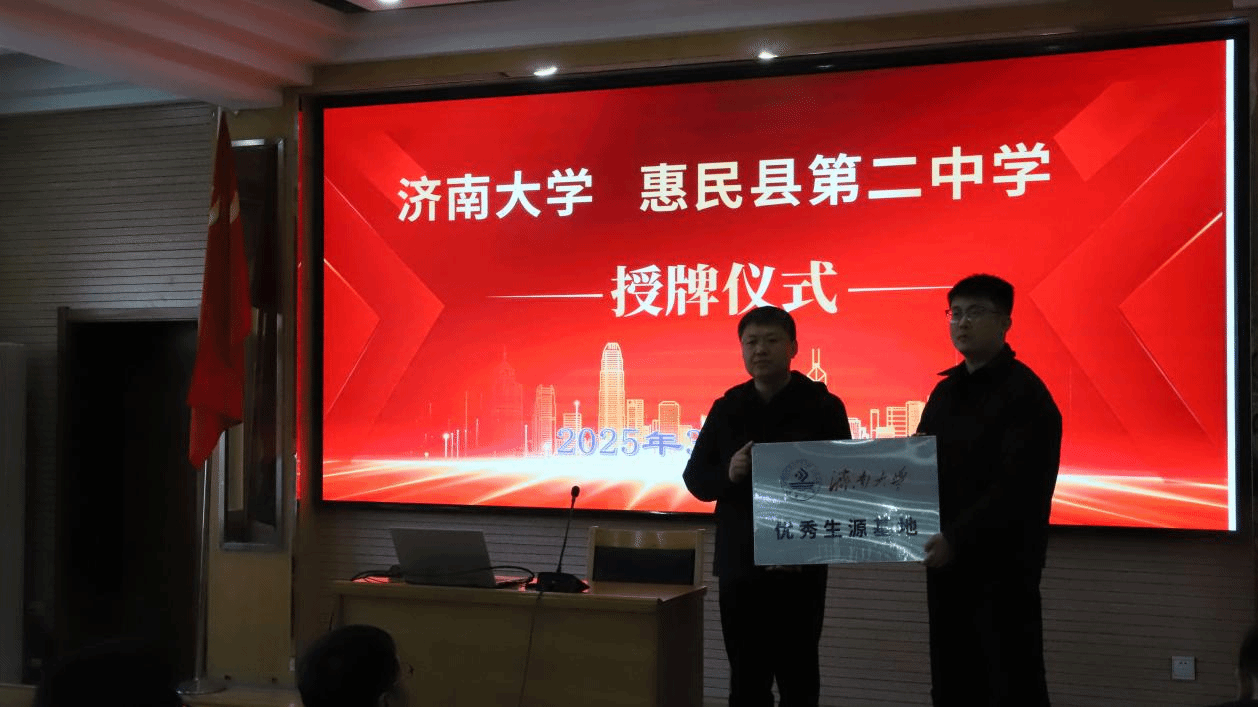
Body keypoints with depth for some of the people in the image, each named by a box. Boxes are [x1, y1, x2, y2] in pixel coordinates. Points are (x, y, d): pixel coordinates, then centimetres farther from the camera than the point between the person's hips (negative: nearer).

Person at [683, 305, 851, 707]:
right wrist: (728, 474, -12)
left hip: (800, 566, -3)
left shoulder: (822, 406, 0)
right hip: (739, 565, 3)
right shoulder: (727, 409, 9)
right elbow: (696, 478, 10)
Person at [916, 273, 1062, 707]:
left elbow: (1019, 489, -20)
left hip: (1003, 569, -7)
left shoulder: (1025, 394, -10)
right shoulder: (945, 392, 15)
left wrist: (956, 540, -24)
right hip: (947, 565, 8)